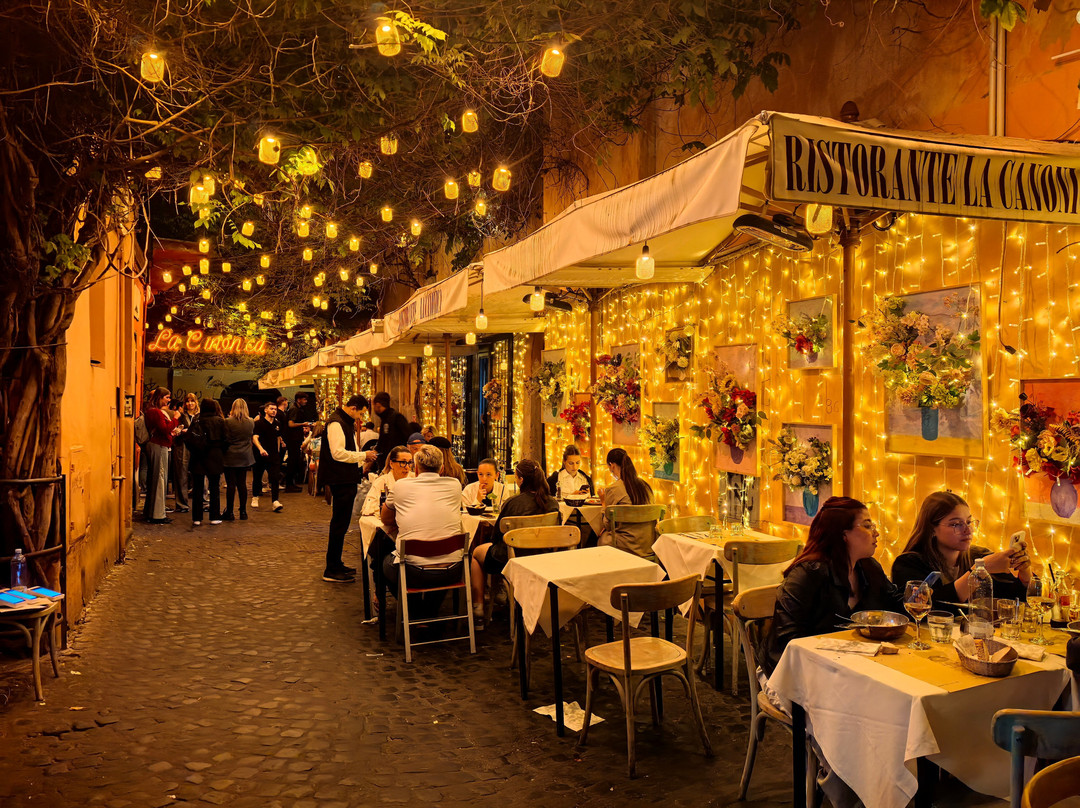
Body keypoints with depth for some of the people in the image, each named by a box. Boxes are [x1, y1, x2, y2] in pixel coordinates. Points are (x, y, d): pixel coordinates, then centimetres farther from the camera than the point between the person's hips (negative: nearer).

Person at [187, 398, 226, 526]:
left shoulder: (196, 422, -2)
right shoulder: (220, 421, -4)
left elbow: (190, 440, -6)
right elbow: (225, 440, -4)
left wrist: (195, 452, 9)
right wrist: (221, 453, 10)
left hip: (199, 459, 1)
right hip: (215, 459, -1)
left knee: (197, 489, 6)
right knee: (214, 489, 7)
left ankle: (197, 518, 6)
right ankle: (214, 517, 8)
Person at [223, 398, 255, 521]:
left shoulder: (228, 422, -12)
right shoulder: (251, 422, -1)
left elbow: (226, 440, -8)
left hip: (231, 457, -4)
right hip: (245, 457, 4)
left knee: (231, 484, 0)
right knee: (242, 484, 10)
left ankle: (229, 512, 5)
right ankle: (243, 511, 14)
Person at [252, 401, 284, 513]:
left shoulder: (277, 424, 11)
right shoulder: (259, 423, -6)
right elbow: (255, 438, -17)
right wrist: (261, 449, -34)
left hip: (273, 456, 3)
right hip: (260, 455, -3)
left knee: (274, 478, -8)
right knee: (257, 477, 11)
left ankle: (275, 502, -14)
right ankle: (255, 498, 31)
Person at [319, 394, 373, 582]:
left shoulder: (348, 423, 17)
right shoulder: (336, 423, -16)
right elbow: (338, 453, -24)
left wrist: (362, 461, 13)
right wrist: (363, 456, -17)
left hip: (347, 479, 11)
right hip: (340, 480, -11)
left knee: (341, 523, 16)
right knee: (339, 523, -6)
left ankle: (336, 564, 26)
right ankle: (331, 570, 0)